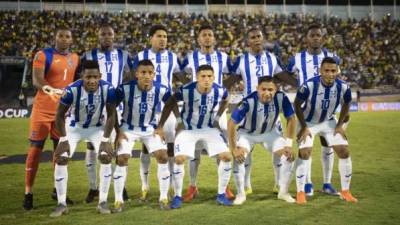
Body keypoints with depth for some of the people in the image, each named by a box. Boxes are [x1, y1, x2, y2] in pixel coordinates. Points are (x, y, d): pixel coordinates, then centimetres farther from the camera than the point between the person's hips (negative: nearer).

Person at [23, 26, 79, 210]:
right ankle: (28, 193, 4)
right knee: (36, 148, -2)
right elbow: (36, 79, -22)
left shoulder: (75, 58, 10)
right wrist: (50, 89, -41)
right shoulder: (43, 55, -8)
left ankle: (58, 189, 22)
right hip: (43, 109, -5)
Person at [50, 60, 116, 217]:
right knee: (60, 158, -12)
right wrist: (63, 139, -21)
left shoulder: (108, 89, -27)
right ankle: (61, 204, 0)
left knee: (106, 156, -15)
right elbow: (60, 115, -17)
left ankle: (103, 202, -4)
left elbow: (111, 115, -14)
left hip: (97, 127, 1)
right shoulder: (72, 90, -31)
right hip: (74, 127, -1)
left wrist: (105, 140, -20)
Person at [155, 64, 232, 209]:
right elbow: (170, 104, -9)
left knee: (226, 156, -9)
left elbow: (225, 101, 9)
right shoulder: (186, 90, -24)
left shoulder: (220, 91, -17)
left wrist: (217, 117, 4)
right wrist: (160, 126, -10)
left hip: (210, 128, 2)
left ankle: (221, 195, 7)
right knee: (179, 159, -18)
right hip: (188, 128, -2)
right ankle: (177, 196, 1)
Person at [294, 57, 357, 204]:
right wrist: (304, 127, -15)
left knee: (344, 152, -3)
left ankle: (345, 191, 12)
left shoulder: (343, 87, -22)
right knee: (304, 153, -15)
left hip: (329, 122, 3)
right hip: (308, 122, -3)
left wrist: (340, 125, -3)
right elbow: (297, 104, -15)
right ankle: (300, 192, -2)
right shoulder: (309, 85, -31)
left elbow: (346, 104, 1)